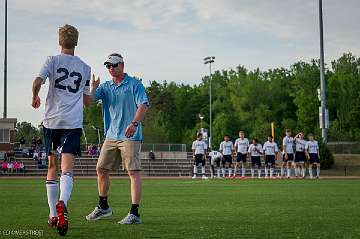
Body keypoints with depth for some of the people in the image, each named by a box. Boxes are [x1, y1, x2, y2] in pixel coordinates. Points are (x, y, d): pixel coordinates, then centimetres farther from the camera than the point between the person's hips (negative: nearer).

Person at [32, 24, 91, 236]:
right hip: (73, 123, 0)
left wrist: (35, 98, 9)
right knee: (67, 169, -10)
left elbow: (37, 82, -11)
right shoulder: (85, 68, 13)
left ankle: (53, 214, 18)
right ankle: (62, 203, -38)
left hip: (52, 121, 0)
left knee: (52, 166, 14)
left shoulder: (53, 61, 5)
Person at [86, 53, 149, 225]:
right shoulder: (105, 86, 14)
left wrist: (134, 123, -26)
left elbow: (143, 105, -12)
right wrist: (93, 88, -17)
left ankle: (134, 214, -13)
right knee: (101, 169, 11)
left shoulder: (134, 84, -2)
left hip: (130, 136, -6)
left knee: (134, 172, -10)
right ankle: (103, 207, 28)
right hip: (111, 135, 7)